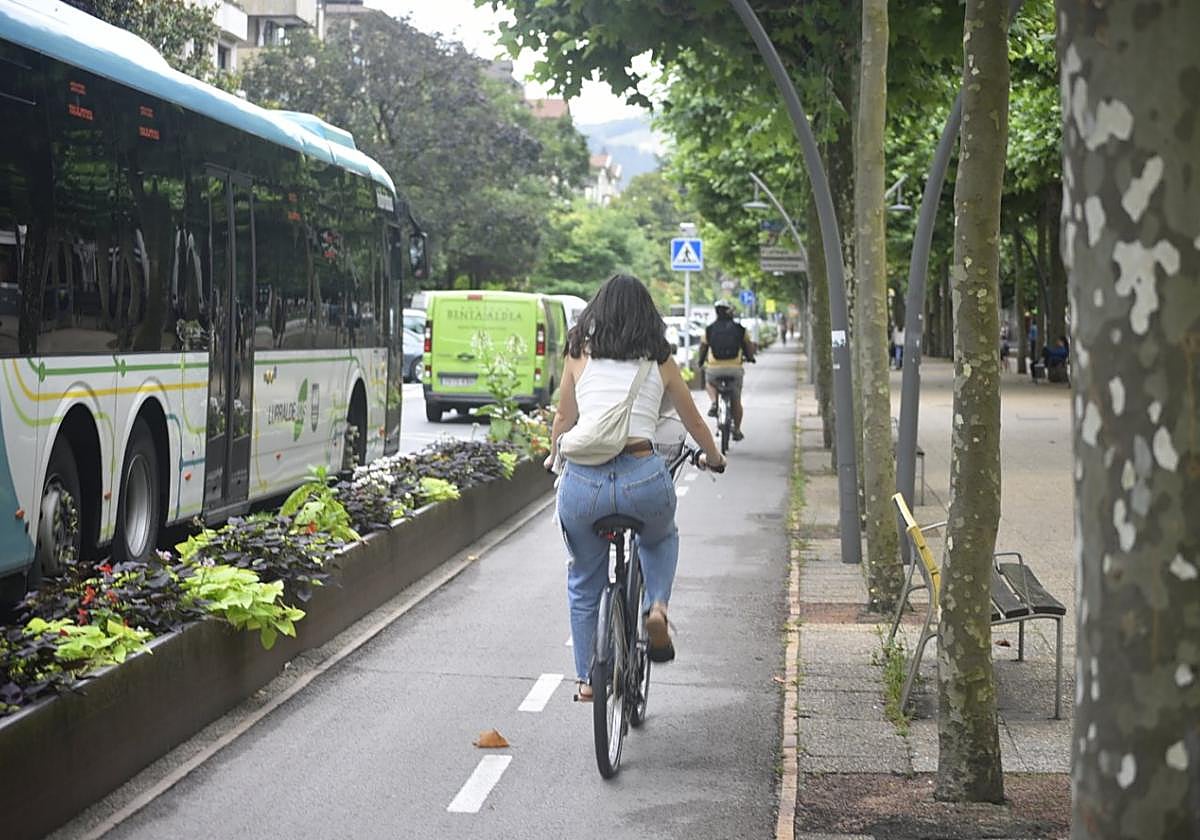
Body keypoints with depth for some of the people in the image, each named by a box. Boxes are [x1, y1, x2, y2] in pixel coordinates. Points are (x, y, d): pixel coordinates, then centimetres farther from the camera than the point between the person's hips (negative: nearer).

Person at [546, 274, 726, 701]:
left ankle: (587, 679, 27)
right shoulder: (659, 360, 12)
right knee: (661, 539, 34)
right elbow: (693, 421, 24)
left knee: (584, 582, 22)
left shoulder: (580, 355, 12)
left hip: (583, 480, 0)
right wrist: (714, 458, 44)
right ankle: (657, 606, 9)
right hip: (642, 478, 0)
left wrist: (554, 457, 42)